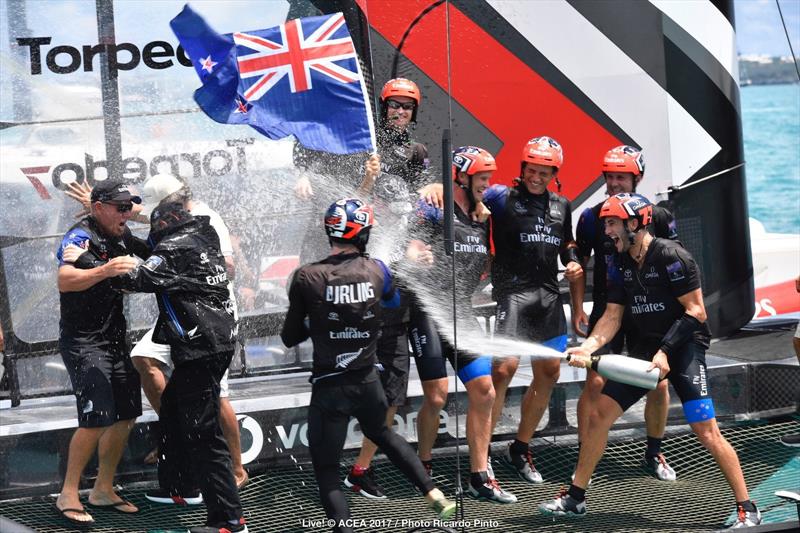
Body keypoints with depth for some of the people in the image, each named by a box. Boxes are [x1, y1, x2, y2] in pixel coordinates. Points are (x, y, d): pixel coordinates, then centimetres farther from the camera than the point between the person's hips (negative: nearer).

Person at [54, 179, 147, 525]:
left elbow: (150, 254, 28)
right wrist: (105, 270, -49)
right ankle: (68, 496, -7)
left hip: (114, 340, 9)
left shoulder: (121, 236, 8)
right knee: (96, 418, -17)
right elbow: (64, 280, -34)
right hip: (83, 343, -9)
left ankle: (103, 490, 20)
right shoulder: (80, 237, -16)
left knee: (126, 415, 9)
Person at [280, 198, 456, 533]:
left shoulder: (306, 278, -14)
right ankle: (434, 496, 31)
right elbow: (394, 301, 19)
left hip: (329, 388, -4)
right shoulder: (376, 270, -5)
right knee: (382, 434, 32)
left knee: (326, 467, 6)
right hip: (367, 381, 4)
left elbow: (290, 338, -4)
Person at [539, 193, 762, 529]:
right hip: (647, 347, 8)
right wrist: (588, 347, -10)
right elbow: (613, 316, 7)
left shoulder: (670, 256, -15)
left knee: (706, 432, -16)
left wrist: (665, 351, -21)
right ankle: (575, 498, 16)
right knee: (598, 414, 4)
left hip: (685, 345, -7)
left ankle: (746, 510, -5)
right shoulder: (620, 264, 7)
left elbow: (696, 312, -15)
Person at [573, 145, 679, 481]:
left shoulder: (659, 217, -2)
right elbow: (580, 264, 6)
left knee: (659, 385, 1)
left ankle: (654, 454, 22)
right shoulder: (592, 217, -2)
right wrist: (578, 308, 1)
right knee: (595, 383, -8)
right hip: (606, 310, -1)